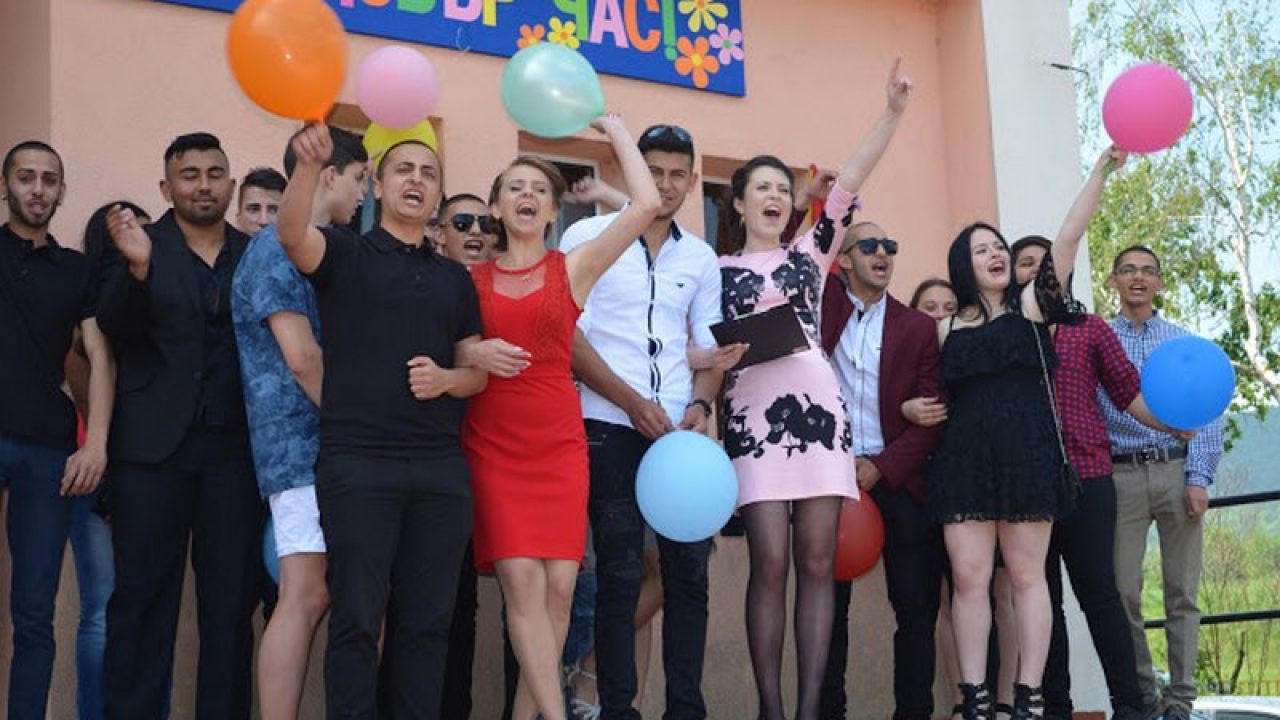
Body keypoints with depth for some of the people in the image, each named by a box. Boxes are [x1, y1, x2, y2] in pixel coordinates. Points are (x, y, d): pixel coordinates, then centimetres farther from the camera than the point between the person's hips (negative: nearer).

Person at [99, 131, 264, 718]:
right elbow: (115, 332, -7)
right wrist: (137, 266, -24)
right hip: (154, 446, -1)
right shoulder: (137, 246, 6)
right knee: (142, 595, 1)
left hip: (234, 448, 2)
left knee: (233, 598, 4)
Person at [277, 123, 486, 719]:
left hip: (441, 467, 4)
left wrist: (447, 379, -6)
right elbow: (291, 234, -16)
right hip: (357, 462, -4)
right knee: (357, 619, -2)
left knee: (425, 622, 8)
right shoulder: (344, 254, 6)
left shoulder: (456, 279, 18)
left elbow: (478, 371, 17)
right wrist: (309, 164, -34)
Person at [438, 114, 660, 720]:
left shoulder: (573, 269, 6)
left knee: (558, 587, -4)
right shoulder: (471, 281, 9)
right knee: (522, 584, -12)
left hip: (559, 444, 0)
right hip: (491, 447, 0)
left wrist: (615, 129, 7)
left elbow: (646, 205, -3)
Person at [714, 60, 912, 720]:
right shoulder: (717, 269, 11)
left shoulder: (809, 253, 15)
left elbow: (849, 183, 6)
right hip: (754, 411, -2)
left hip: (818, 405, 2)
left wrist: (893, 112, -3)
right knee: (771, 562, -10)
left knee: (817, 562, -2)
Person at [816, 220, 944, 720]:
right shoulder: (824, 302, 8)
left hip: (896, 477, 0)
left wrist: (881, 467, -9)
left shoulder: (919, 327, 6)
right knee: (829, 601, 4)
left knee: (916, 605, 0)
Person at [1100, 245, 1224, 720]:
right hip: (1121, 475, 0)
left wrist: (1199, 479, -5)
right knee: (1124, 592, -1)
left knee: (1182, 592, 2)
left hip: (1177, 471, 0)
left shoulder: (1184, 343, 9)